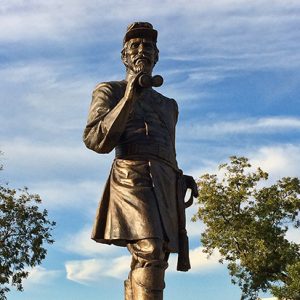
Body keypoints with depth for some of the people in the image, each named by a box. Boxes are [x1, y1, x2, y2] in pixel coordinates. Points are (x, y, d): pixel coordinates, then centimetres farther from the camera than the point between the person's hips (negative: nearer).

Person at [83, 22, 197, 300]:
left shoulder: (169, 105, 30)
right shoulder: (108, 91, 14)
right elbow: (96, 140, -3)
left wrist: (180, 192, 17)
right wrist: (129, 97, -11)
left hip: (166, 184, 6)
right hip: (132, 175, -6)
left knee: (145, 264, 2)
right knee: (149, 254, -25)